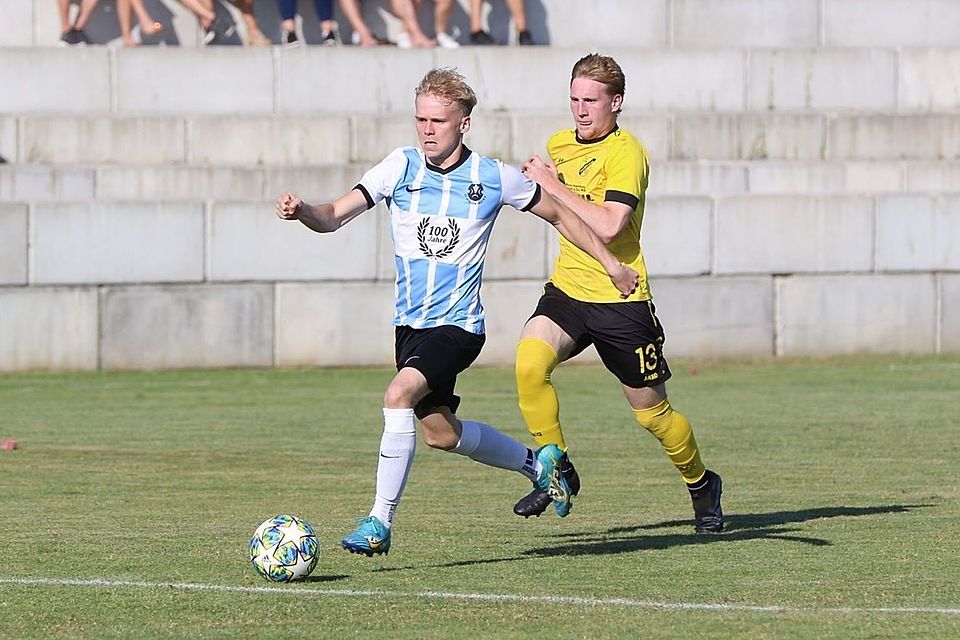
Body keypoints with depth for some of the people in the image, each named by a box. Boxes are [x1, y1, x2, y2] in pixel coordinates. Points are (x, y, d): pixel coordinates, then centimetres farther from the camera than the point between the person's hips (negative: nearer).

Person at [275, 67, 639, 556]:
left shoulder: (493, 178, -7)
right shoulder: (400, 168, -3)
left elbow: (559, 216, 10)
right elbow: (334, 216, -11)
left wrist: (611, 264, 14)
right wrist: (301, 211, -34)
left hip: (459, 325, -5)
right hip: (409, 323, 5)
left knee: (399, 394, -27)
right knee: (440, 433, 14)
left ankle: (380, 522, -21)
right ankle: (537, 464, 40)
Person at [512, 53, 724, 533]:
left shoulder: (625, 152, -13)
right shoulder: (558, 144, 10)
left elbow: (608, 226, -27)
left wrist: (553, 186, -22)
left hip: (620, 300, -5)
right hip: (566, 290, 6)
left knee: (652, 412, 5)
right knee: (529, 362, -24)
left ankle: (701, 484, 32)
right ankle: (557, 470, -10)